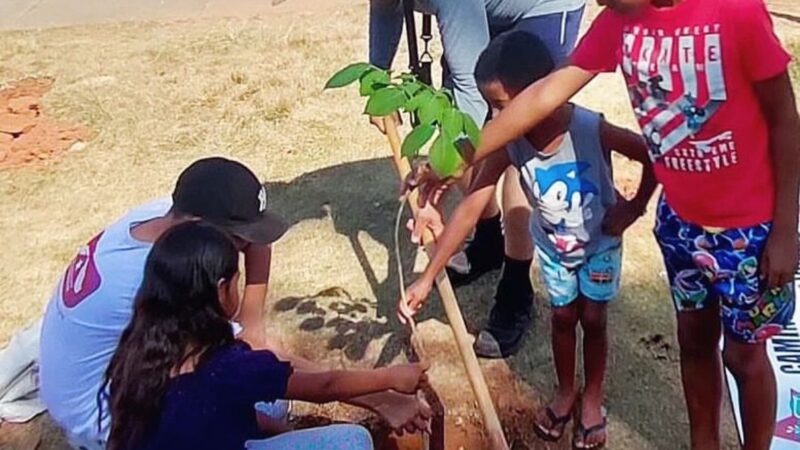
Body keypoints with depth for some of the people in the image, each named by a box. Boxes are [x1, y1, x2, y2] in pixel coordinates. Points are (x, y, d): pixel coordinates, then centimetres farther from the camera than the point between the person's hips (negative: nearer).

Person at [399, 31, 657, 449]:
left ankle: (592, 398, 34)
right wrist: (428, 277, -31)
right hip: (552, 246, 2)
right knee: (562, 317, 15)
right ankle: (565, 392, 40)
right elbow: (470, 208, -29)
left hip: (599, 242, -2)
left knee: (592, 319, 11)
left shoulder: (592, 130, -36)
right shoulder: (509, 143, -28)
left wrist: (635, 206, -16)